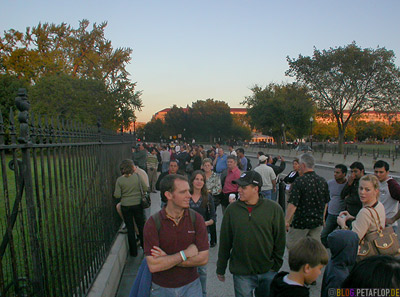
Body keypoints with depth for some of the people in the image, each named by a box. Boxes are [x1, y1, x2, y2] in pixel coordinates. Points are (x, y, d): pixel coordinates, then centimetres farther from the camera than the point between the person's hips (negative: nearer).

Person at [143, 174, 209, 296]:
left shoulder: (196, 219, -12)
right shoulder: (153, 223, -17)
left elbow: (203, 258, -15)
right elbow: (153, 266, -21)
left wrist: (167, 259, -18)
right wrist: (185, 254, -18)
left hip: (190, 286, 1)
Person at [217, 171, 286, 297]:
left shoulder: (274, 208, -7)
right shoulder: (232, 209, -5)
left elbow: (280, 241, 1)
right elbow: (224, 241, 2)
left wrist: (276, 266, 1)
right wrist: (220, 269, 6)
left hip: (268, 272, 0)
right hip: (241, 274, 0)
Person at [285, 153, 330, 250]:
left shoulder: (299, 181, -17)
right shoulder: (323, 181, 2)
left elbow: (293, 204, -20)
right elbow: (326, 202, 13)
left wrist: (287, 221, -11)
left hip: (301, 222, -6)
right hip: (318, 222, 6)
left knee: (291, 246, 9)